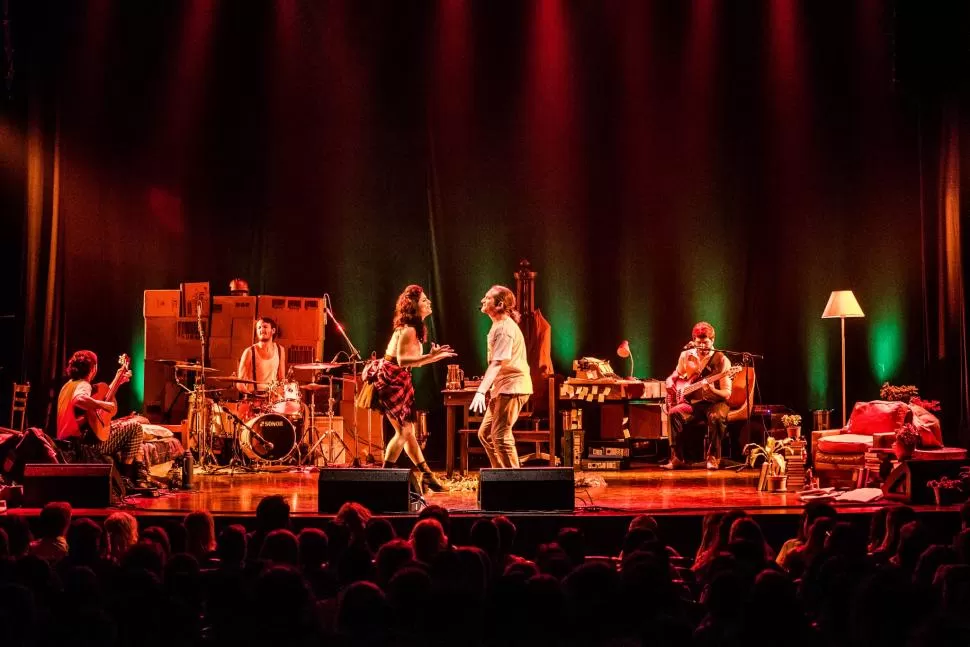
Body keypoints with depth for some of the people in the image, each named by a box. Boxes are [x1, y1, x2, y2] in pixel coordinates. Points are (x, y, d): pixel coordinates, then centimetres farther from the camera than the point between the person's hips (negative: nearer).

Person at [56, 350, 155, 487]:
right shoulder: (83, 385, -15)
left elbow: (100, 396, 26)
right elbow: (79, 399, -41)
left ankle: (140, 475, 23)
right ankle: (126, 478, -1)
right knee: (134, 426, -6)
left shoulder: (69, 385, 15)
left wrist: (117, 382, 27)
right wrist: (106, 406, -27)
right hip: (85, 444, -11)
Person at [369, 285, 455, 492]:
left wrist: (436, 356, 13)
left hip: (397, 380, 10)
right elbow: (402, 360, -27)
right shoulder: (408, 329, -18)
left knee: (407, 430, 13)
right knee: (404, 430, -6)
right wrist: (431, 357, -32)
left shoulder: (415, 328, 11)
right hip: (388, 379, -10)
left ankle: (427, 475, 20)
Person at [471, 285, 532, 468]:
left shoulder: (504, 328, -16)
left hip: (512, 387, -11)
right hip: (504, 388, 11)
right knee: (485, 433, 13)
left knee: (500, 436, -11)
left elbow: (496, 363, -26)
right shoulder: (498, 325, 16)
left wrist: (481, 391, -32)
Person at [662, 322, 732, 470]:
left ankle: (713, 458, -20)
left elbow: (727, 394, -12)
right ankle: (677, 458, -19)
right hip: (693, 402, 4)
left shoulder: (721, 360, -9)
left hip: (715, 402, -3)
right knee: (674, 413, -26)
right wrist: (670, 381, 0)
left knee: (716, 417, -37)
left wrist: (713, 391, -32)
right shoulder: (686, 355, 4)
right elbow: (676, 374, 23)